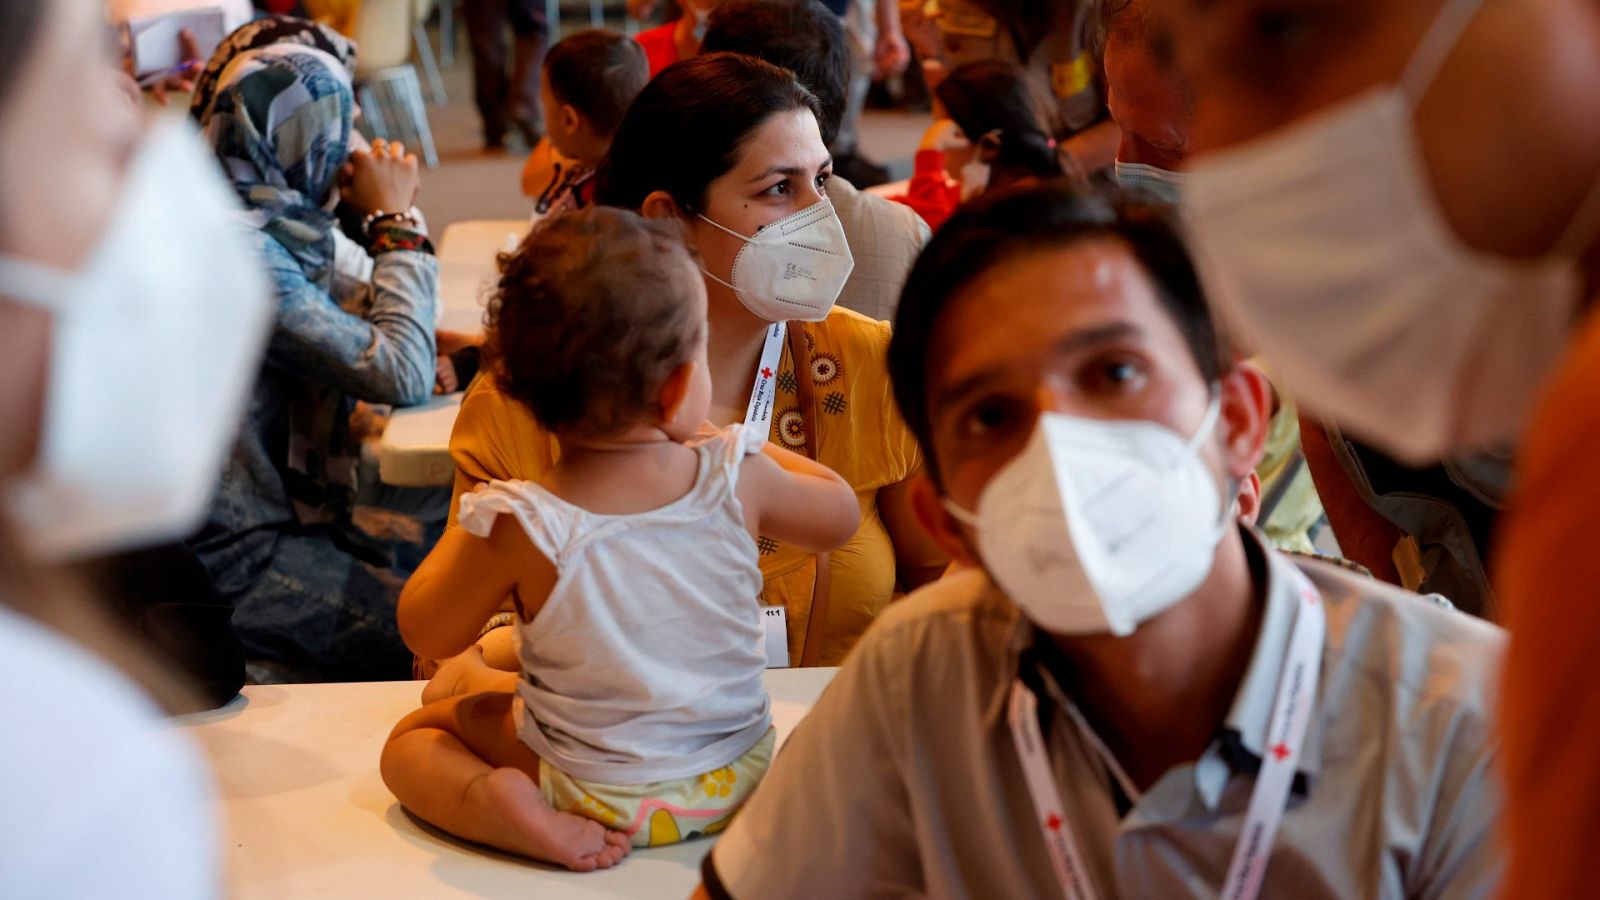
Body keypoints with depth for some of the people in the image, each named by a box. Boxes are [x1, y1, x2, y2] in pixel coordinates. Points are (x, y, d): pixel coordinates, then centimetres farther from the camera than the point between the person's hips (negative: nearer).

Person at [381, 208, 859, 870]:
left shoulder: (520, 526, -25)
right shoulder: (738, 478, -18)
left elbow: (429, 634, -8)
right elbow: (840, 514, 5)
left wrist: (458, 540, 9)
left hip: (601, 797, -4)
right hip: (739, 777, 5)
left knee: (413, 737, 11)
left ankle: (496, 799, -12)